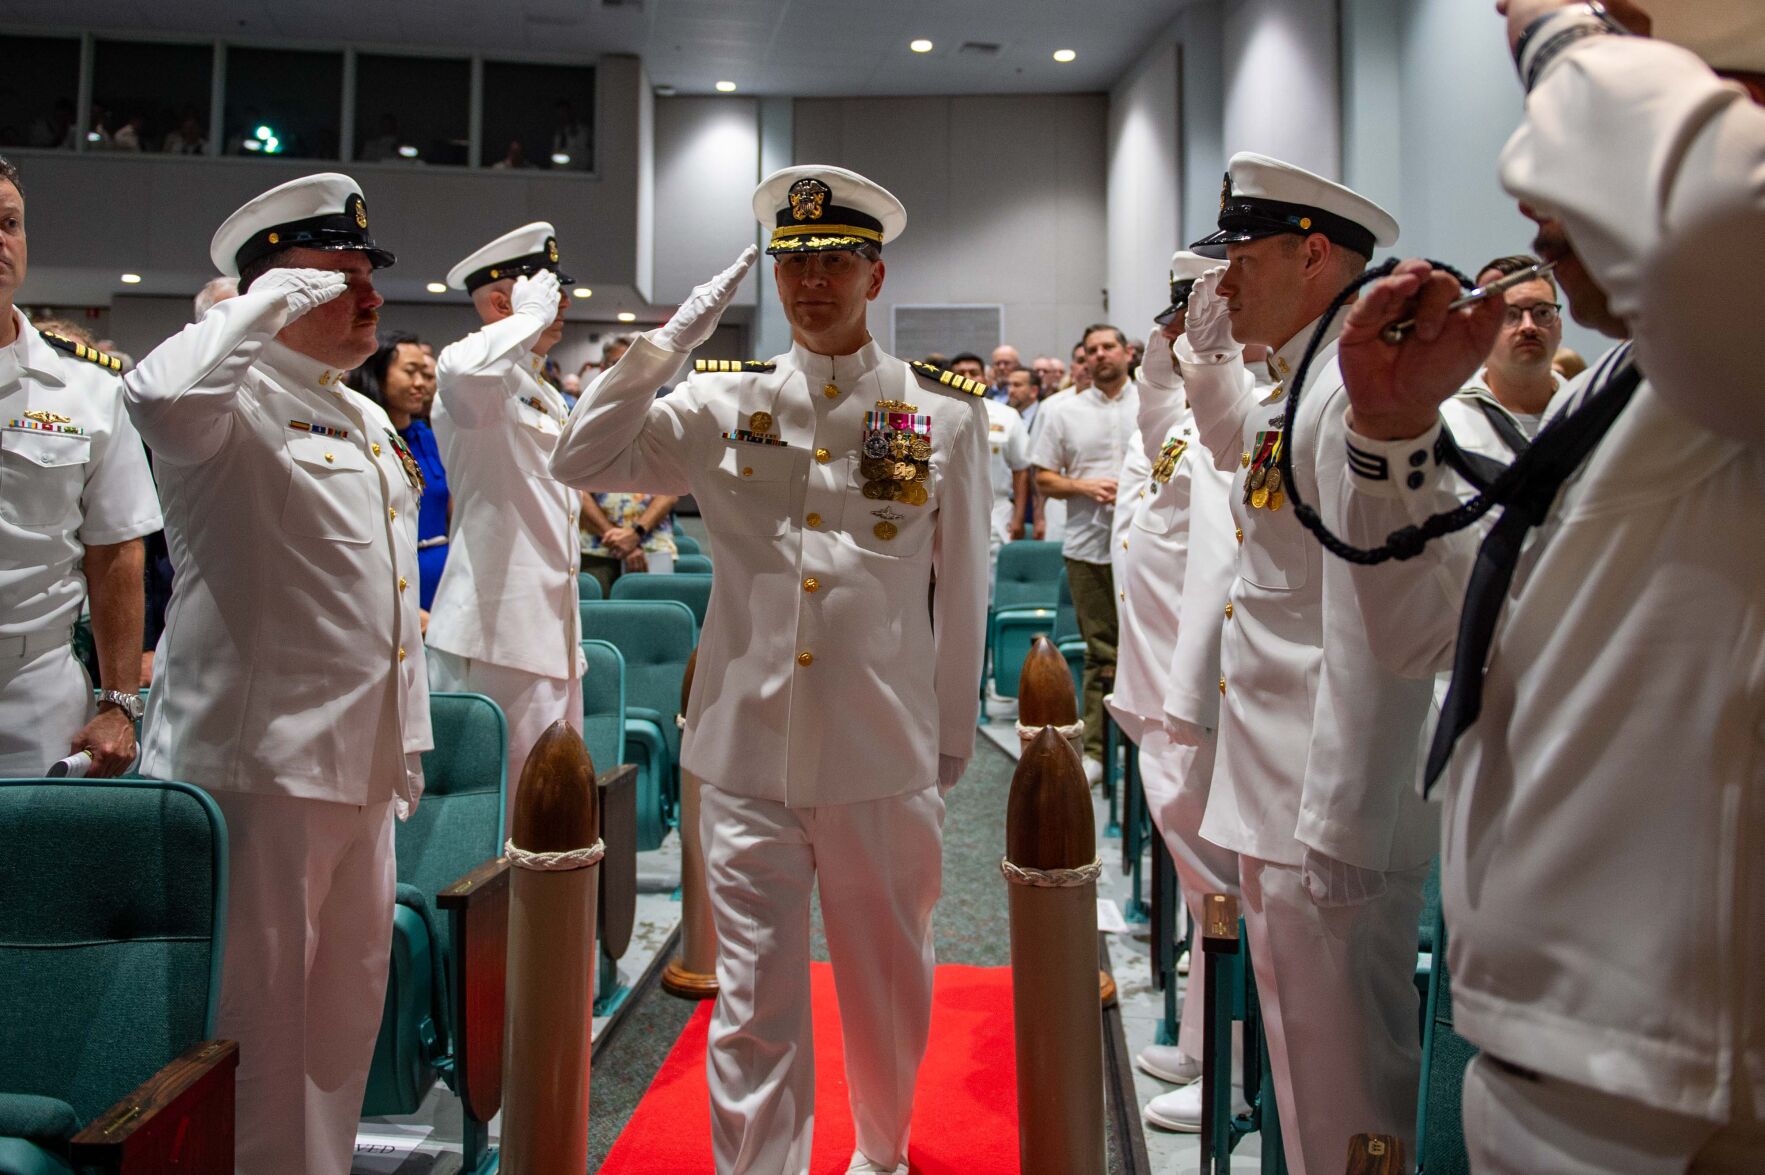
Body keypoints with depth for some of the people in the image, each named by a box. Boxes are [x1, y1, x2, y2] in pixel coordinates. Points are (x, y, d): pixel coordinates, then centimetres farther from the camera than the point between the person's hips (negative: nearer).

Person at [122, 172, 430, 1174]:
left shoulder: (372, 422, 18)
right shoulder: (237, 402, -7)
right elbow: (160, 393, -35)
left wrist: (409, 743, 19)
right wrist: (272, 298, -19)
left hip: (361, 764, 9)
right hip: (261, 760, -8)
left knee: (349, 997, 17)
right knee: (261, 1009, 3)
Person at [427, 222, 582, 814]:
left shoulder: (544, 394, 21)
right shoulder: (485, 382, -10)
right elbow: (463, 369, -38)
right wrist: (531, 316, -18)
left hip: (551, 633, 9)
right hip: (497, 633, -9)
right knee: (508, 813, -4)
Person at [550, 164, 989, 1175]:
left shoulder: (945, 412, 2)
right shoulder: (727, 401, 5)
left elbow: (963, 592, 6)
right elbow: (584, 462, 0)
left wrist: (955, 741, 9)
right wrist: (671, 340, -5)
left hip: (886, 755, 0)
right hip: (748, 750, 0)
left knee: (889, 987, 18)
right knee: (755, 1003, 7)